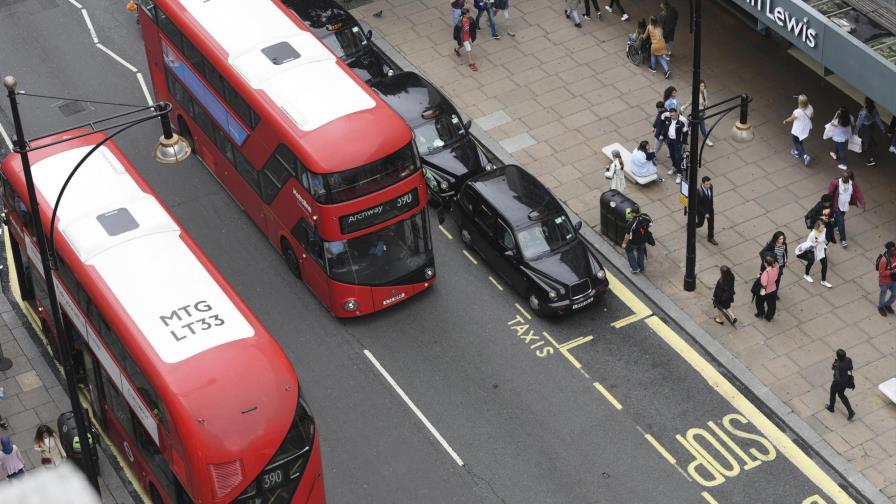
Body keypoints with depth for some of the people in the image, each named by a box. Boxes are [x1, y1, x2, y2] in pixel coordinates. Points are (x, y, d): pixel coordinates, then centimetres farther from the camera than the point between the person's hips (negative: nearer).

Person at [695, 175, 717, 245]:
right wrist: (704, 213, -24)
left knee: (711, 224, 18)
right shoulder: (698, 192, -38)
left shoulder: (710, 186, -19)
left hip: (710, 209, 5)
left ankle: (710, 238, 39)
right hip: (701, 210, -5)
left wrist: (711, 207, 15)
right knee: (700, 224, 20)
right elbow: (697, 205, -27)